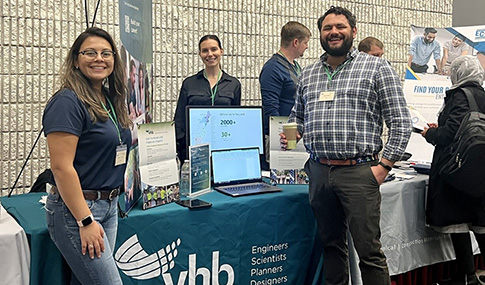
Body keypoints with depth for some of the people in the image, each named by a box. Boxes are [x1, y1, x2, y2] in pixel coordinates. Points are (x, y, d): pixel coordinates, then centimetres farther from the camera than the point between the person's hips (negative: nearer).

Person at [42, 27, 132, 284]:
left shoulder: (110, 100, 11)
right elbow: (61, 167, -20)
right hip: (76, 209, -8)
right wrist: (86, 221, -21)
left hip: (109, 205, 8)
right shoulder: (68, 102, -15)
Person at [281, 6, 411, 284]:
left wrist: (384, 166, -10)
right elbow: (297, 117, 25)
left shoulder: (377, 68, 0)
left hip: (359, 172, -4)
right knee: (331, 244, 15)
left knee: (369, 249, -1)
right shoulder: (308, 74, 15)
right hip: (319, 172, 5)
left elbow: (401, 122, -3)